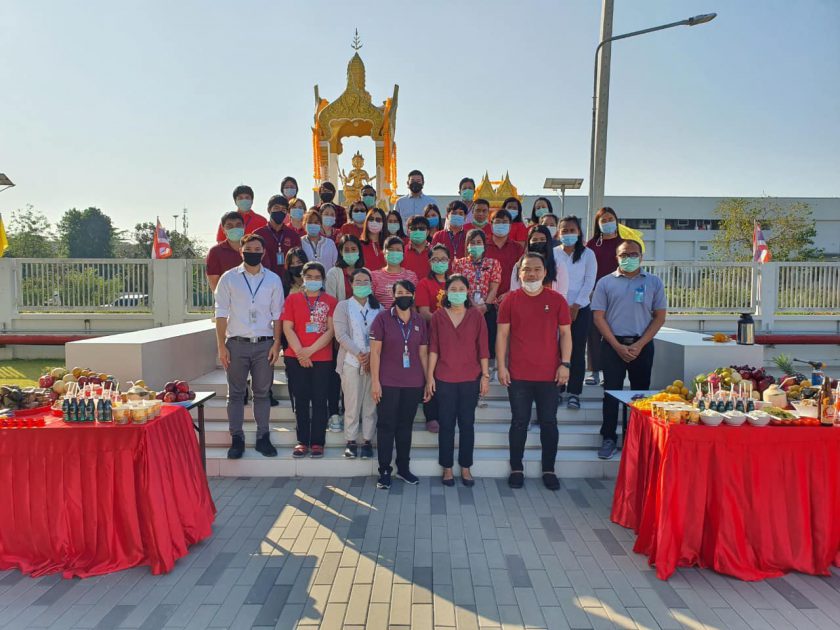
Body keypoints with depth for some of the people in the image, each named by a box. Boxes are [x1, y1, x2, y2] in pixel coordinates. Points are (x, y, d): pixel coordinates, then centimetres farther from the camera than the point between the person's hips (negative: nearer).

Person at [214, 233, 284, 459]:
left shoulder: (273, 280, 6)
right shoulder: (229, 278, 3)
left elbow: (277, 315, 6)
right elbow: (221, 313, 1)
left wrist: (276, 344, -3)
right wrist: (221, 346, -5)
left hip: (264, 344, 1)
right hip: (237, 344, -1)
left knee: (262, 393, 8)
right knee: (236, 394, 5)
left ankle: (263, 438, 17)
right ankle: (237, 439, 15)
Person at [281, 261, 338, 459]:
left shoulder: (330, 301, 3)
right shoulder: (293, 299, 7)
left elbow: (331, 330, -4)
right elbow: (287, 328, 0)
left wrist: (310, 350, -12)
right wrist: (300, 353, -10)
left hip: (322, 359, -1)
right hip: (296, 359, 1)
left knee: (319, 401, 3)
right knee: (300, 401, 6)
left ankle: (317, 442, 11)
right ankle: (302, 441, 14)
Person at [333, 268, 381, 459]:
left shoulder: (378, 307, 11)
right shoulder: (343, 306, 5)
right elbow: (341, 334, -5)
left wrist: (371, 355, -11)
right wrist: (359, 354, -13)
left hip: (374, 362, 2)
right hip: (351, 361, -2)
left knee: (370, 403, 4)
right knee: (352, 403, 0)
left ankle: (367, 440, 13)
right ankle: (351, 441, 10)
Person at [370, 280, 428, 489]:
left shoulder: (420, 321, 6)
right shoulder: (382, 318, -4)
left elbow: (423, 353, 10)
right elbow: (375, 351, -5)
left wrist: (428, 380, 8)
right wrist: (375, 381, -10)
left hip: (413, 384, 3)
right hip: (388, 383, -3)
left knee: (405, 426, 12)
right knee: (386, 426, 2)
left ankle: (403, 468, 24)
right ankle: (384, 471, 12)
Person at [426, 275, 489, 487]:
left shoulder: (476, 316, 1)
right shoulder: (438, 316, 1)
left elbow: (483, 348, 1)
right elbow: (433, 348, 1)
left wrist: (485, 376, -1)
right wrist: (429, 376, -2)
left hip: (470, 379, 0)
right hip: (444, 379, 0)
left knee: (467, 424, 7)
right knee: (446, 424, 6)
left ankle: (466, 468, 20)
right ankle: (447, 468, 18)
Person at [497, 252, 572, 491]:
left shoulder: (557, 300, 2)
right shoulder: (511, 300, 0)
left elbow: (565, 333, 4)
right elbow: (502, 334, 1)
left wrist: (565, 363, -4)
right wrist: (501, 366, -3)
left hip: (549, 374, 1)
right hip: (518, 374, 0)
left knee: (549, 422, 9)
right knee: (519, 422, 9)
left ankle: (549, 470, 23)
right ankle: (516, 469, 21)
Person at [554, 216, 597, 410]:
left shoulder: (587, 254, 2)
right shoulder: (552, 253, 5)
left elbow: (589, 283, -1)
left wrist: (575, 306, -8)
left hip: (580, 309, -1)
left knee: (577, 351, -1)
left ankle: (574, 393, 6)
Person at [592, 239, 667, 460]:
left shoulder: (653, 282, 6)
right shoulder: (605, 282, 4)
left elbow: (660, 316, 3)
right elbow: (598, 317, 0)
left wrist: (639, 345, -7)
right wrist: (618, 346, -8)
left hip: (642, 345, 1)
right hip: (613, 345, -1)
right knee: (611, 392, 1)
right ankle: (609, 439, 8)